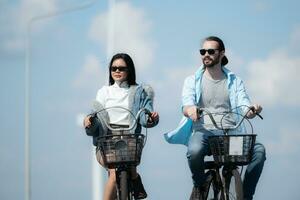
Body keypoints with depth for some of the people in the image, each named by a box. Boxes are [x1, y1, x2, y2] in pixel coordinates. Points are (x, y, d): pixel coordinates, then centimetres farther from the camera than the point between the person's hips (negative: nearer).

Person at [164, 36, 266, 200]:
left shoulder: (234, 81, 18)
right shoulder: (192, 81, 15)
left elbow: (245, 109, 4)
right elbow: (186, 106, -2)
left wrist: (252, 110, -22)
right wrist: (190, 110, -28)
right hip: (203, 131, -1)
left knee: (259, 150, -30)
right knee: (195, 150, -39)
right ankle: (199, 186, -6)